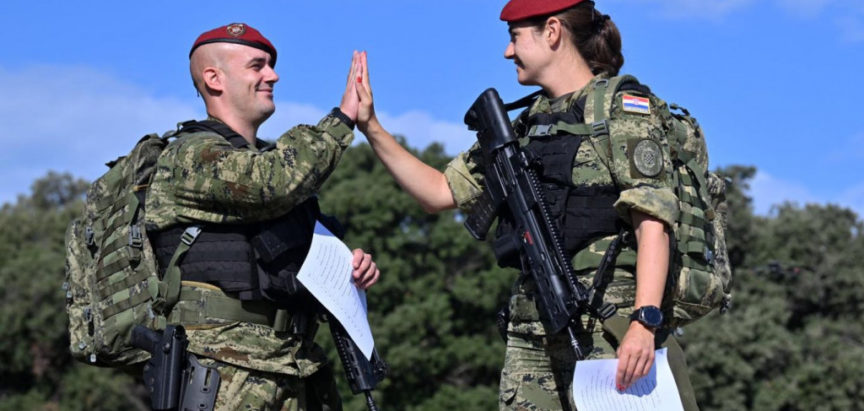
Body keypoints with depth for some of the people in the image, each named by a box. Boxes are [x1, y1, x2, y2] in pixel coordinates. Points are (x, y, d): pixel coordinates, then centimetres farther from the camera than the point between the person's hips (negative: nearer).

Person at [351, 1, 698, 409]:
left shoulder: (622, 107, -2)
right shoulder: (524, 126, 19)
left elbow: (652, 222, -11)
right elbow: (439, 192, 22)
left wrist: (645, 321, -22)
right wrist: (371, 128, 16)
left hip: (607, 330, -7)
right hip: (531, 336, 7)